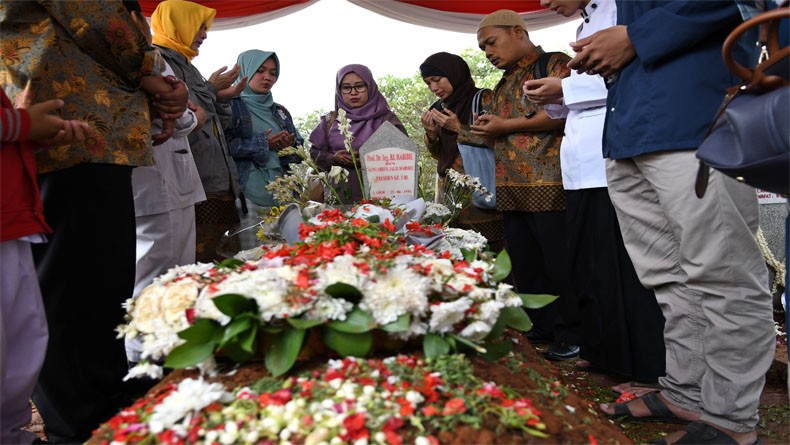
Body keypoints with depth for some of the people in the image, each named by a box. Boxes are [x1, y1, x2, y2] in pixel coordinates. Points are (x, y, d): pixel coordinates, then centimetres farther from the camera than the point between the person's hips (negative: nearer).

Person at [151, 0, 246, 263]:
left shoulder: (184, 65, 26)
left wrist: (223, 97, 12)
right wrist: (210, 90, -2)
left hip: (214, 182, 9)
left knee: (214, 260, 6)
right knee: (197, 262, -12)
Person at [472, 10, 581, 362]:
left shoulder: (553, 64, 0)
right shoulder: (502, 86, 25)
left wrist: (505, 125, -10)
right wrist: (485, 131, 10)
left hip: (548, 184, -8)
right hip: (511, 189, 8)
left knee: (559, 264, -4)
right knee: (524, 266, 9)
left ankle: (572, 335, 9)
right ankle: (543, 329, 21)